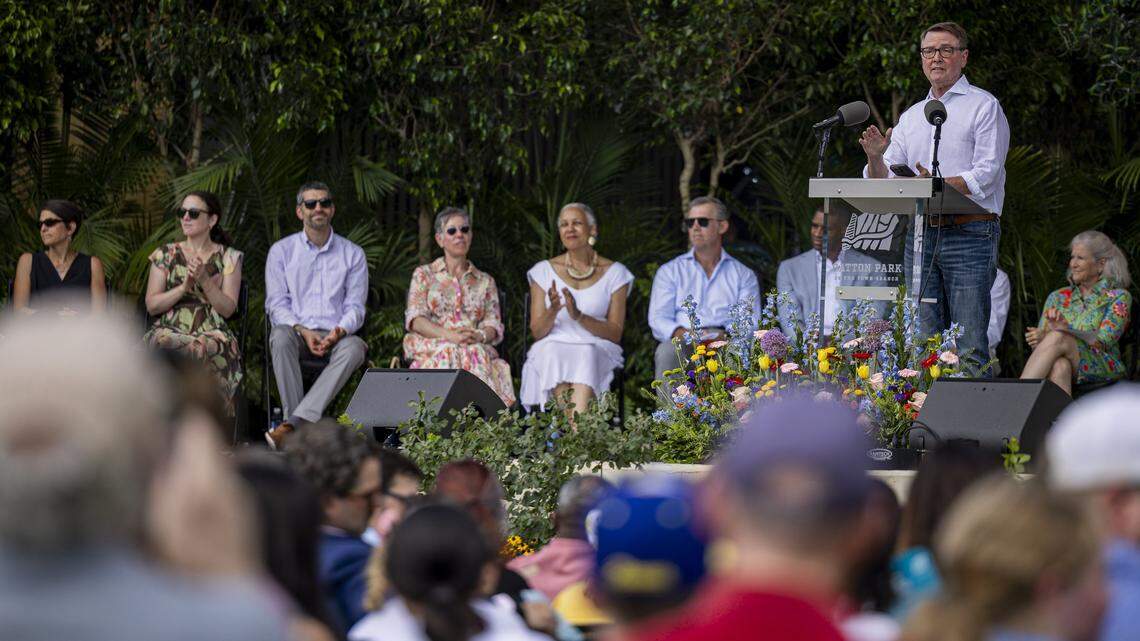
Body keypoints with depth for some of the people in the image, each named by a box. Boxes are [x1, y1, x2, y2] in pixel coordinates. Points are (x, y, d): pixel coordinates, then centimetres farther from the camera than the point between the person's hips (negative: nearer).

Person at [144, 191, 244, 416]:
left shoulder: (228, 258, 13)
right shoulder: (166, 255, 17)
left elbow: (228, 308, 3)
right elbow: (152, 305, 8)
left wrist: (204, 280, -11)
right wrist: (184, 287, -7)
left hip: (212, 333, -1)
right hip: (169, 331, 1)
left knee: (201, 349, -39)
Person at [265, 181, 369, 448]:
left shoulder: (353, 254, 12)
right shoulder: (281, 251, 10)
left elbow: (355, 306, 7)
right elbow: (276, 304, 4)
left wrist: (340, 331, -16)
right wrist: (302, 331, -15)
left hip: (335, 335, 0)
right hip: (296, 329, 0)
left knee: (354, 348, -35)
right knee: (281, 336, -36)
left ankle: (291, 425, -45)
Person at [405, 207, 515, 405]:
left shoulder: (485, 281, 23)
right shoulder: (424, 275, 18)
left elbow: (494, 324, 12)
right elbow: (415, 319, 3)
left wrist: (479, 336, -15)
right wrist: (450, 336, -15)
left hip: (476, 347, 2)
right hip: (432, 346, -1)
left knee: (477, 354, -35)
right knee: (449, 353, -37)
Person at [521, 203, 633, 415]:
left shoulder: (614, 273, 8)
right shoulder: (544, 271, 11)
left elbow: (615, 333, 1)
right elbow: (537, 332, 7)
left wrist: (579, 316, -16)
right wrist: (553, 311, -16)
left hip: (598, 351, -1)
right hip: (552, 348, 1)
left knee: (587, 356, -36)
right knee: (555, 356, -34)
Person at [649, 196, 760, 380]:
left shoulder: (744, 275, 21)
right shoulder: (669, 271, 22)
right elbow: (658, 320, 8)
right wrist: (683, 334, -16)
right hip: (684, 345, 1)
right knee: (667, 351, -36)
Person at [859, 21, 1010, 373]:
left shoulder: (983, 106, 2)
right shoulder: (911, 117, 20)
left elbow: (986, 175, -10)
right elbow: (885, 182, 15)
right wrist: (876, 158, -7)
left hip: (969, 234, -6)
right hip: (920, 235, 6)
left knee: (969, 345, -11)